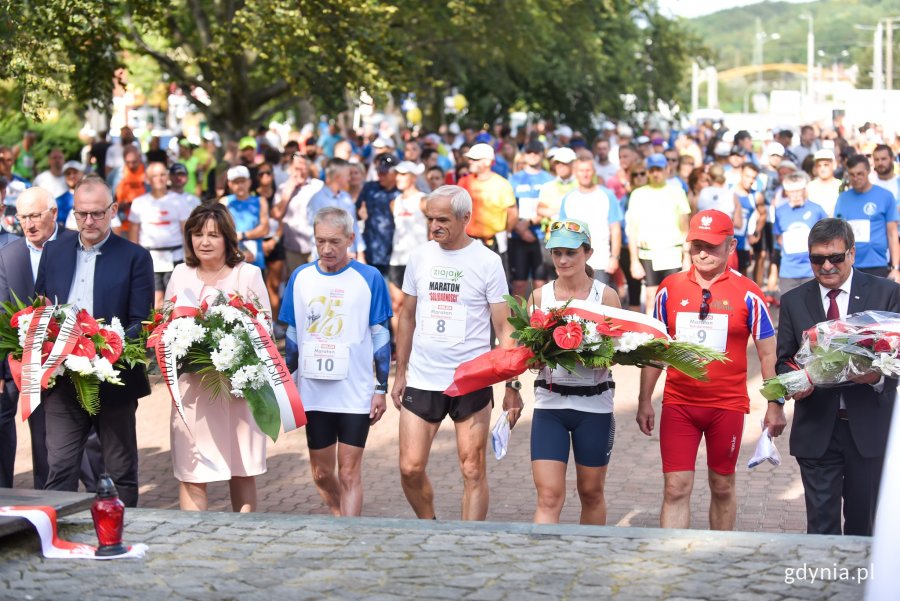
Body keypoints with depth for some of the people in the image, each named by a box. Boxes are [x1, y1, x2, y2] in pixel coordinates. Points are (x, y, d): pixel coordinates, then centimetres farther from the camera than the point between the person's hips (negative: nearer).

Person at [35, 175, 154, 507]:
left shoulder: (135, 257, -2)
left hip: (115, 381, -2)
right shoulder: (54, 251, 9)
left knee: (122, 472, 9)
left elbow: (141, 323, -5)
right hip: (62, 381, 2)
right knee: (59, 468, -1)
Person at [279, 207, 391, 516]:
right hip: (313, 394, 3)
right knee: (322, 473, 12)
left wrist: (381, 389, -1)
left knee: (349, 473, -3)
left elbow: (380, 338, 1)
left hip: (356, 394, -3)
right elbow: (292, 337, 12)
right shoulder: (300, 278, 4)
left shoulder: (369, 278, -4)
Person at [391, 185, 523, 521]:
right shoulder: (420, 258, 6)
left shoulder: (487, 262, -5)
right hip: (421, 380, 3)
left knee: (473, 471, 1)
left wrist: (512, 385, -9)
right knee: (410, 468, 1)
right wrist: (400, 373, 12)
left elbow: (504, 328, -4)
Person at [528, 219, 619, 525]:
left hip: (594, 404, -1)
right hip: (549, 403, 1)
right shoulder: (539, 296, 5)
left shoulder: (606, 295, -1)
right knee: (548, 497, -7)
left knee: (591, 492, 13)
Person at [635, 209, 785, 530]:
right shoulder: (670, 288, 1)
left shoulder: (746, 293, -5)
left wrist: (776, 404, -1)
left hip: (727, 405, -1)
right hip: (678, 404, 1)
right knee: (676, 489, -4)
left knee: (722, 487, 12)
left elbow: (768, 352, 1)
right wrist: (644, 401, 8)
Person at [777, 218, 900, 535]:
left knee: (864, 521, 10)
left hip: (869, 426, -1)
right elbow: (784, 360, 10)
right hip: (816, 428, 1)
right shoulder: (793, 301, 7)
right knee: (821, 521, -1)